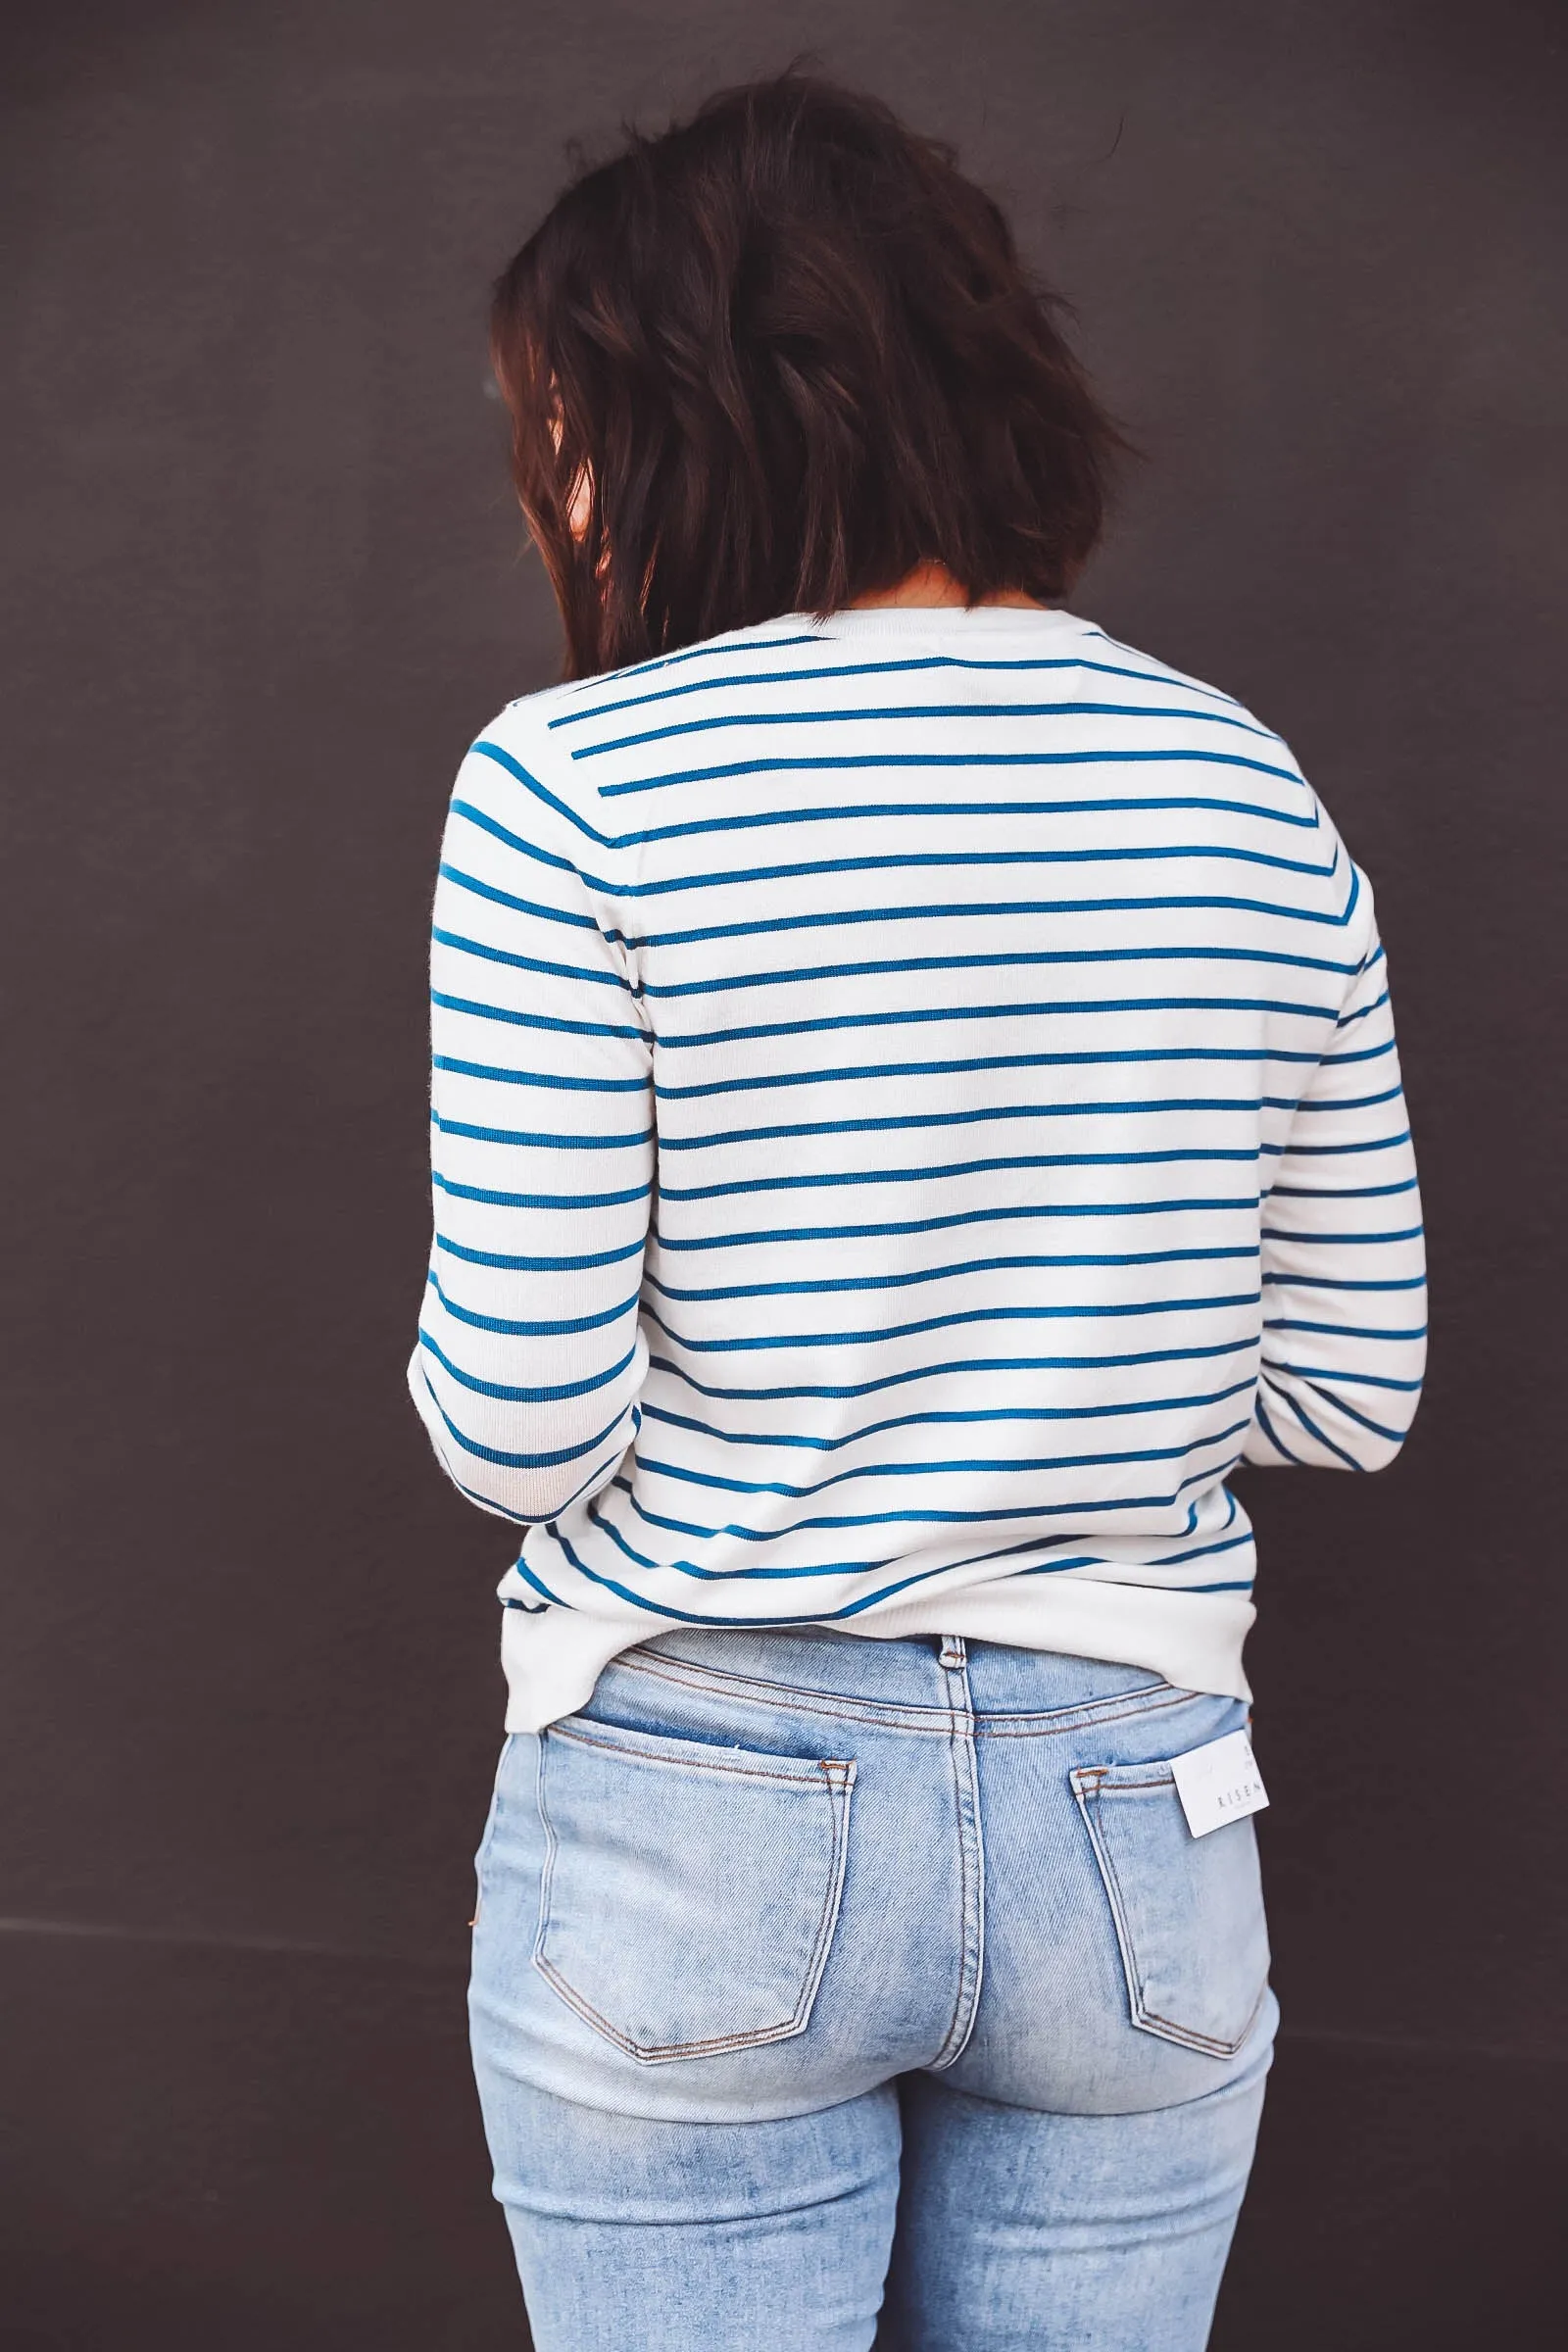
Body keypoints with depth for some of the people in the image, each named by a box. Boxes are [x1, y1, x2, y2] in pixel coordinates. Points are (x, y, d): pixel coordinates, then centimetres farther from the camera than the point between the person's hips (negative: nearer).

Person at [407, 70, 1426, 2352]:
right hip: (1139, 1827, 4)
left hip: (698, 1827, -3)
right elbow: (1346, 1390, 3)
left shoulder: (573, 788, -12)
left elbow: (523, 1420, -14)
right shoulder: (1254, 793, 0)